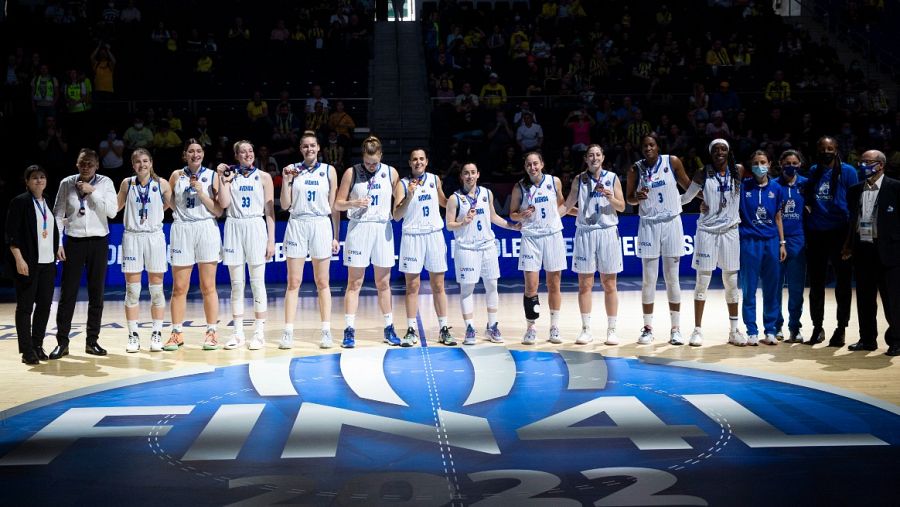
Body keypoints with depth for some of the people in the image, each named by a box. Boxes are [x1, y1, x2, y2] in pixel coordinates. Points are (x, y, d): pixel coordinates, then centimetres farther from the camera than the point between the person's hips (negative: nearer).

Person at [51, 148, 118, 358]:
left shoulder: (105, 183, 1)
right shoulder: (67, 183, 2)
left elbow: (112, 211, -9)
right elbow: (58, 215, 4)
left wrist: (92, 191, -14)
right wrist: (57, 243, -2)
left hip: (98, 242, 0)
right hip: (74, 242, 0)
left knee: (96, 293, 4)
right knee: (67, 293, -1)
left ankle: (92, 341, 13)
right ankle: (62, 342, 6)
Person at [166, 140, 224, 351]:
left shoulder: (212, 176, 4)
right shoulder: (176, 176, 8)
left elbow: (218, 211, 0)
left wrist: (202, 193, -10)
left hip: (207, 230, -1)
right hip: (181, 230, 1)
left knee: (208, 287, 2)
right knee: (179, 288, 3)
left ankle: (212, 332, 8)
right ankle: (177, 333, 10)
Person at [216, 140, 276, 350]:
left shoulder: (263, 177, 6)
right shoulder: (229, 175, 8)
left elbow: (270, 210, 4)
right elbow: (224, 203, -3)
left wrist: (271, 239, -1)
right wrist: (222, 179, -5)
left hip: (256, 227, -2)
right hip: (234, 228, 2)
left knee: (257, 283, -1)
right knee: (236, 284, 5)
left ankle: (259, 333, 4)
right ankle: (238, 333, 11)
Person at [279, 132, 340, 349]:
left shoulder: (329, 171, 6)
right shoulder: (292, 170, 6)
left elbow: (334, 207, 7)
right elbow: (285, 205, 4)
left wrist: (335, 236, 4)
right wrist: (286, 180, -8)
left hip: (321, 226, 0)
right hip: (297, 225, 0)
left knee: (322, 283, 5)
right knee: (293, 283, 0)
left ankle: (326, 332, 9)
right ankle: (288, 333, 2)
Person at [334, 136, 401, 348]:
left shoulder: (390, 173, 6)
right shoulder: (351, 173, 1)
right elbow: (337, 204, 2)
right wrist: (353, 203, -16)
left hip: (383, 229, 2)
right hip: (358, 228, -2)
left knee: (383, 283, 8)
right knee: (354, 283, -2)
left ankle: (389, 328, 17)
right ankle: (349, 330, 0)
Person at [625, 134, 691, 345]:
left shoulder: (672, 162, -2)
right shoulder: (635, 170, -1)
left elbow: (687, 184, 10)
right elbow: (628, 198, 7)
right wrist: (637, 198, -14)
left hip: (671, 223, 0)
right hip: (649, 225, 0)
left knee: (672, 278, 3)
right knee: (648, 279, 1)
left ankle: (676, 328, 9)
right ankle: (647, 328, 9)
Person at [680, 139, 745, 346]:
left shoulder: (738, 171, 3)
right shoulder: (703, 174, -1)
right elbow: (686, 197, 5)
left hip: (730, 231, 2)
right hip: (706, 231, -2)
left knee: (731, 281, 7)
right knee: (702, 281, -1)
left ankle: (734, 330, 15)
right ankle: (697, 330, 5)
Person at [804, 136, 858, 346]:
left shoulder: (847, 171, -2)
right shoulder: (813, 171, 11)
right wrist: (808, 207, 4)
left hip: (839, 233, -4)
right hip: (816, 233, 4)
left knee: (843, 282, 2)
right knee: (816, 283, 8)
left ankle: (841, 329, 9)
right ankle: (817, 327, 18)